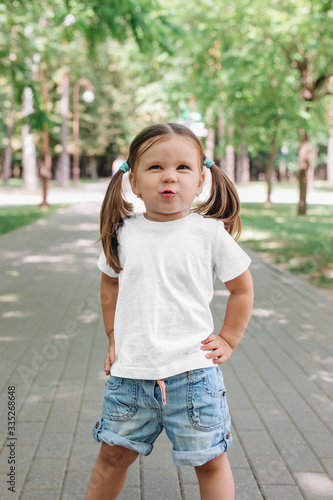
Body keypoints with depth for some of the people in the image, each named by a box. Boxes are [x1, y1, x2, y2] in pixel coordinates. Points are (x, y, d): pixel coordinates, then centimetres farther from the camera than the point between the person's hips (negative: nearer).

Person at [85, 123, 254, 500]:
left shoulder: (210, 232, -7)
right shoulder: (122, 233, 0)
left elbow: (242, 288, 5)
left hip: (192, 373, -2)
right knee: (113, 453, 16)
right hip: (129, 373, 3)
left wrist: (228, 341, 1)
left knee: (209, 461, 9)